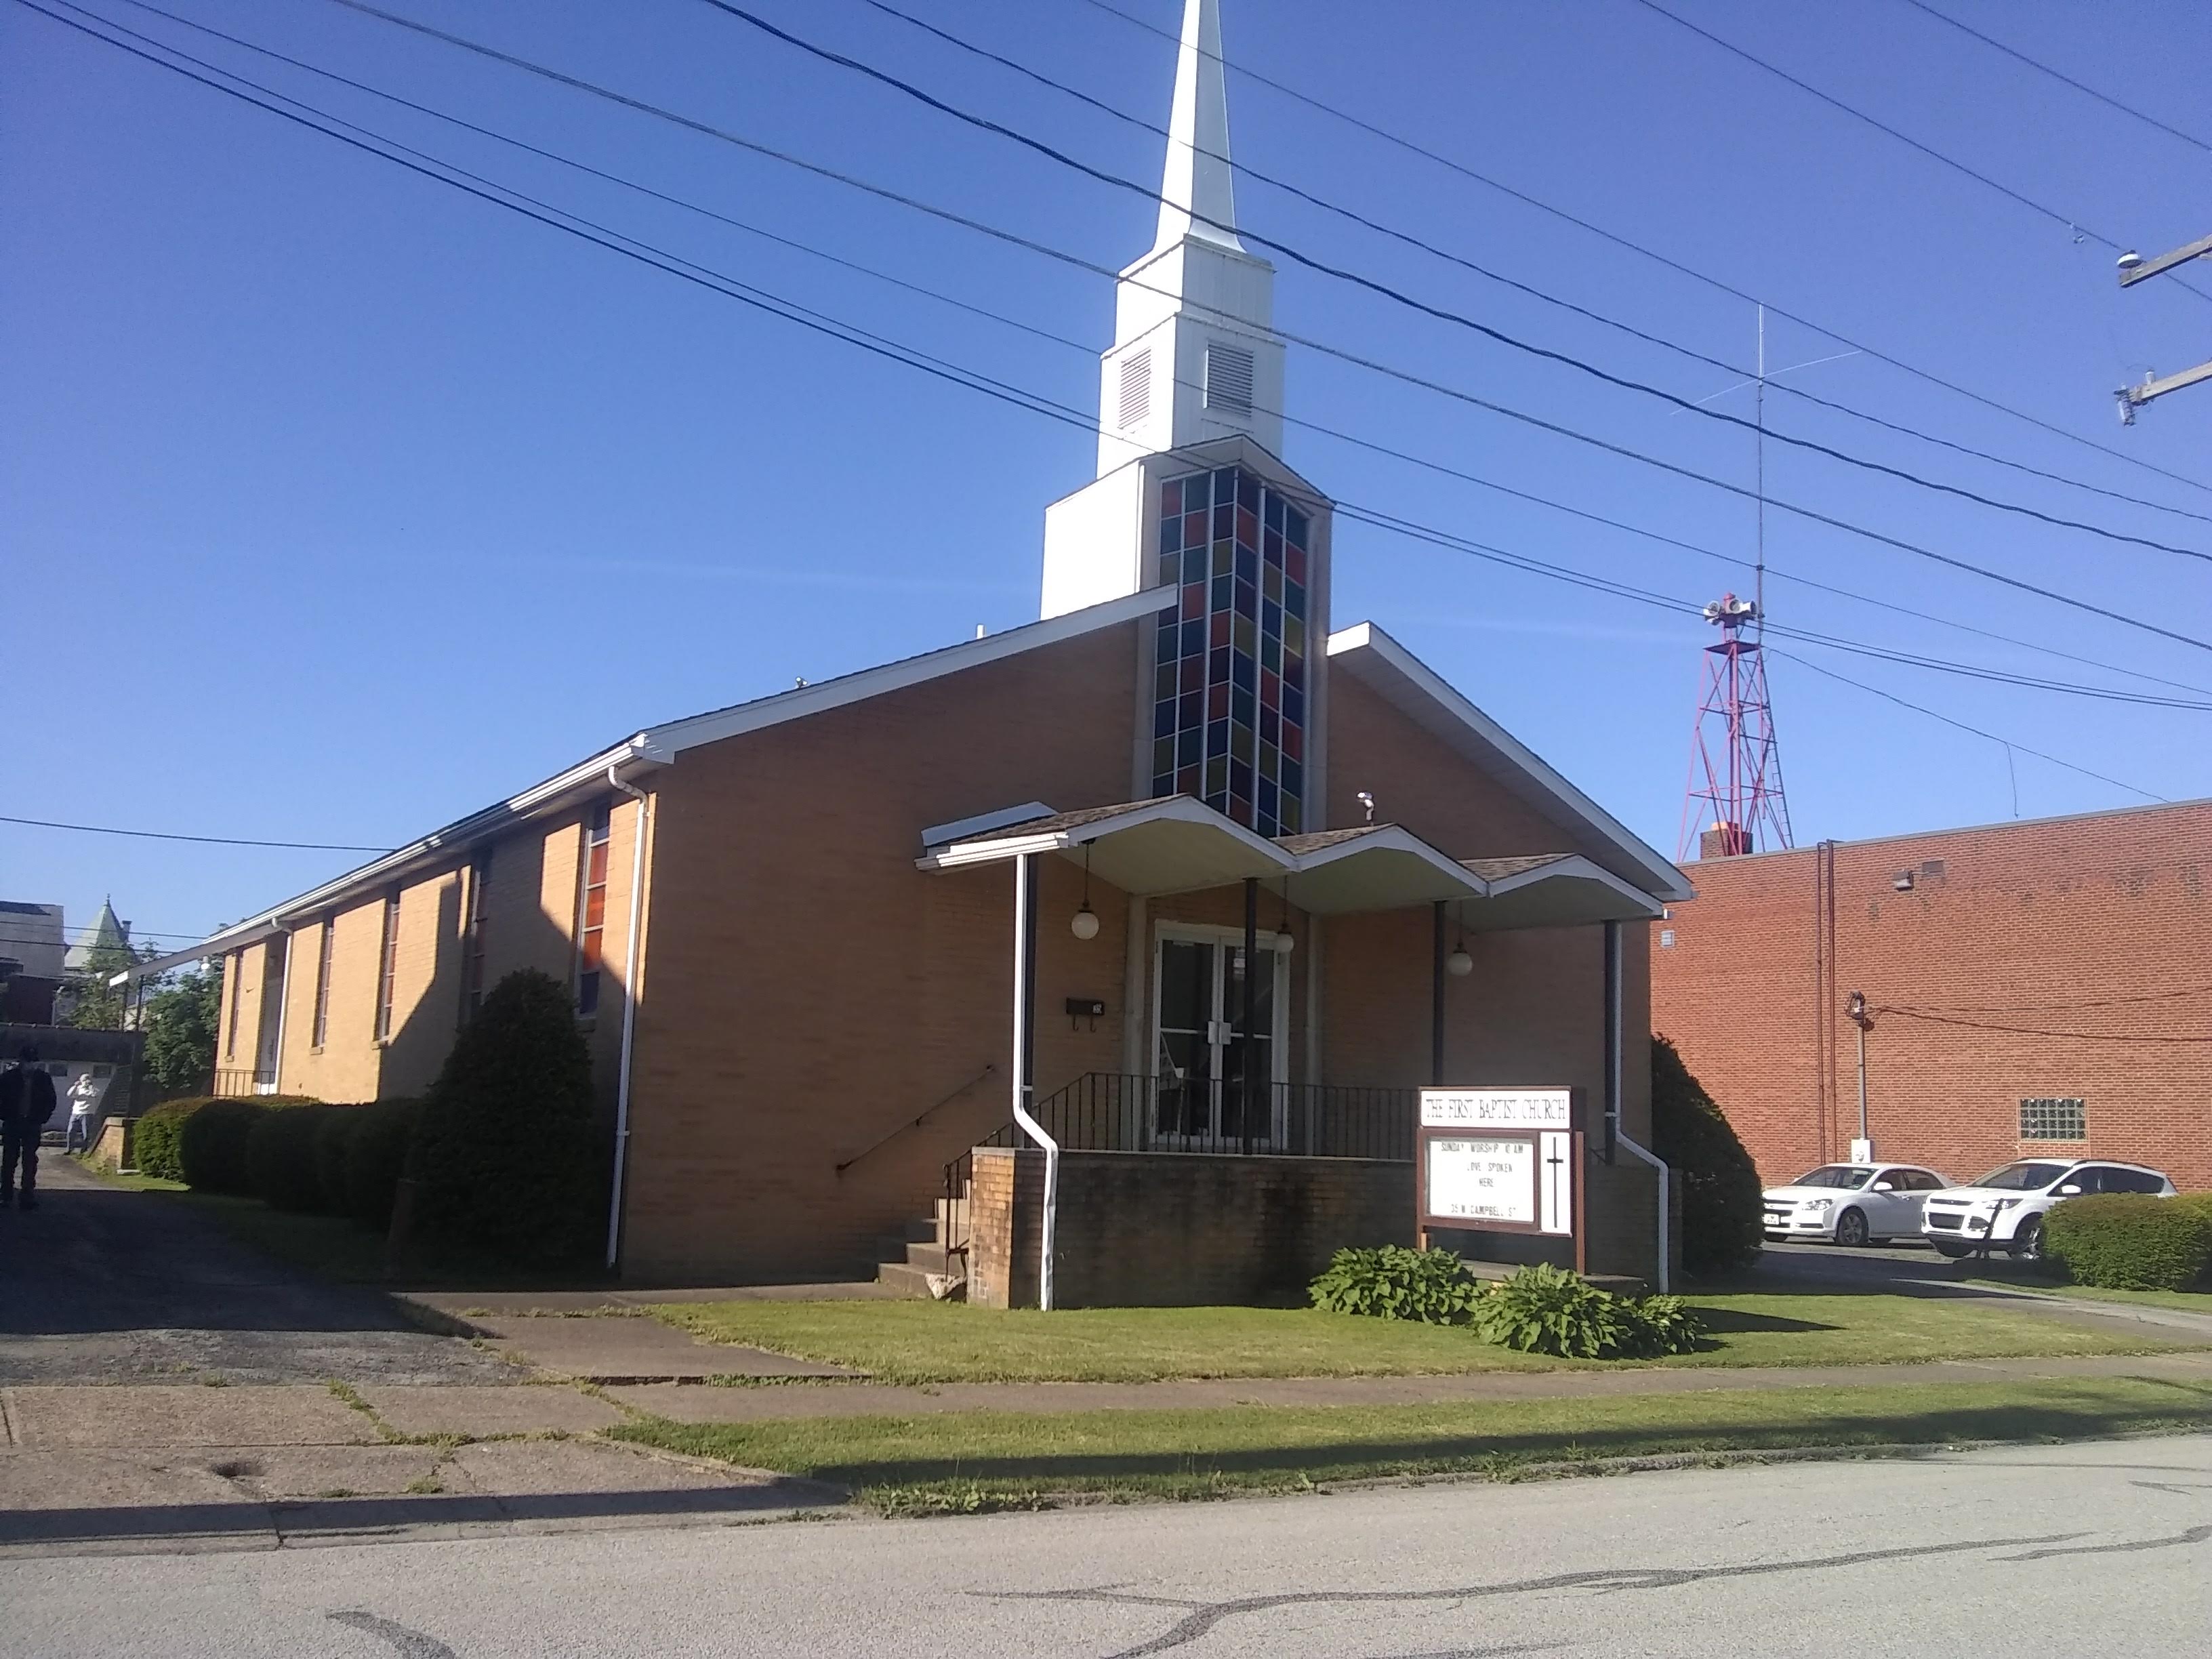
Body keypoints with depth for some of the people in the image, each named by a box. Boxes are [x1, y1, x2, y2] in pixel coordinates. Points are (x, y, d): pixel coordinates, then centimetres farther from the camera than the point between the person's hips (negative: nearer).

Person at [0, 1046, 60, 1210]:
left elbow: (50, 1101, 8)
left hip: (33, 1125, 0)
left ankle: (28, 1196, 0)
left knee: (30, 1162, -2)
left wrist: (43, 1121, 4)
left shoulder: (43, 1079, 1)